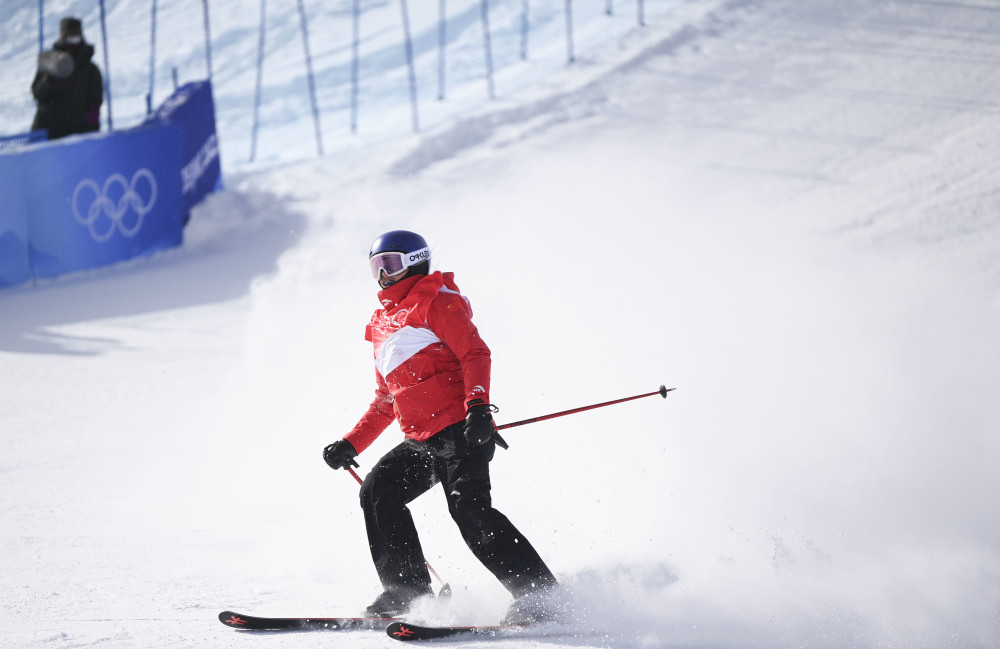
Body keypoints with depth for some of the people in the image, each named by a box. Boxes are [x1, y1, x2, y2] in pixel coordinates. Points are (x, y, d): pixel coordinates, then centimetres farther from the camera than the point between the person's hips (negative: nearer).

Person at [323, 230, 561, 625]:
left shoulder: (436, 301, 2)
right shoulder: (385, 323, 26)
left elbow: (475, 354, -10)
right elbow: (386, 401, 31)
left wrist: (478, 406, -25)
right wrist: (352, 444, 23)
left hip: (460, 431, -9)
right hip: (421, 443, 9)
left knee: (469, 510, -20)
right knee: (378, 493, -3)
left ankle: (538, 594, -20)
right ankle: (407, 589, 0)